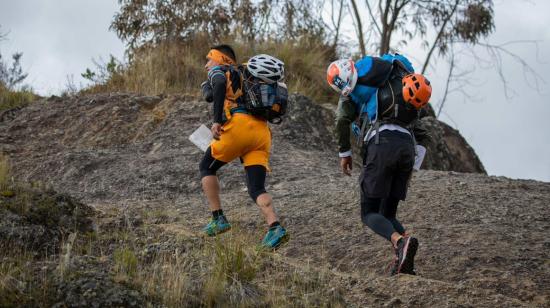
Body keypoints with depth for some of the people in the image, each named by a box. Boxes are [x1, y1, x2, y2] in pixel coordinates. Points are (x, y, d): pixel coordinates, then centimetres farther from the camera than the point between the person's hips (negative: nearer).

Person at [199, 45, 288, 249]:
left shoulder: (218, 71, 13)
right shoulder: (243, 77, 35)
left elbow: (220, 84, -12)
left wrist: (217, 121, -15)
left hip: (238, 125, -6)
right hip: (262, 132, 6)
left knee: (206, 168, 17)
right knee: (256, 189, 1)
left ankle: (218, 220, 9)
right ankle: (275, 228, -22)